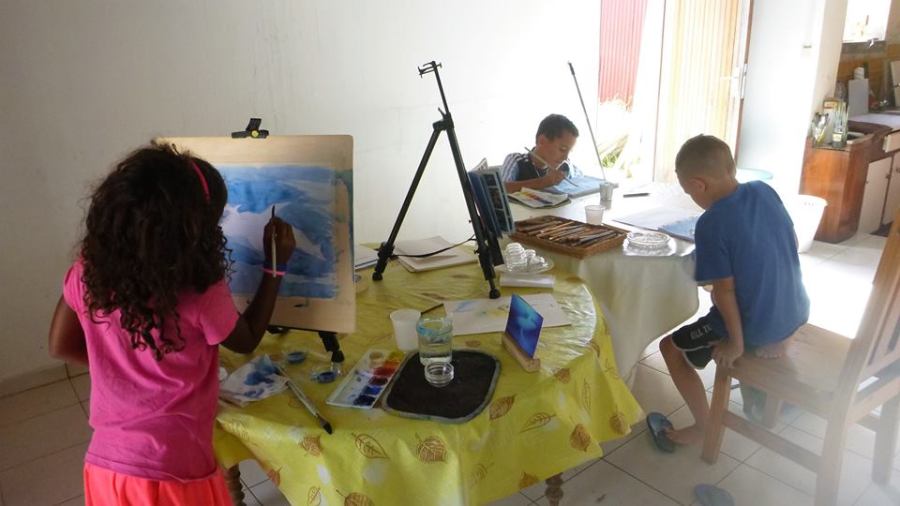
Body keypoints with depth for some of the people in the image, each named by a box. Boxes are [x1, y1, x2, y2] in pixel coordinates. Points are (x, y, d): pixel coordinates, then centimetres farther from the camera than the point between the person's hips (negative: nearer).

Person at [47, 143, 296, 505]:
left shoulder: (87, 273, -8)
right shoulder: (202, 295, -22)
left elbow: (61, 345, 9)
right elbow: (247, 340, -1)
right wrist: (276, 265, 2)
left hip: (104, 469, 4)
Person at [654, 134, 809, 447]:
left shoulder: (710, 224, -24)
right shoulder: (764, 191, -4)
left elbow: (724, 290, -20)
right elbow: (792, 243, 9)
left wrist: (736, 343, -10)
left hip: (756, 327, -7)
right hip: (796, 312, 7)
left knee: (671, 348, 9)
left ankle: (704, 427, 16)